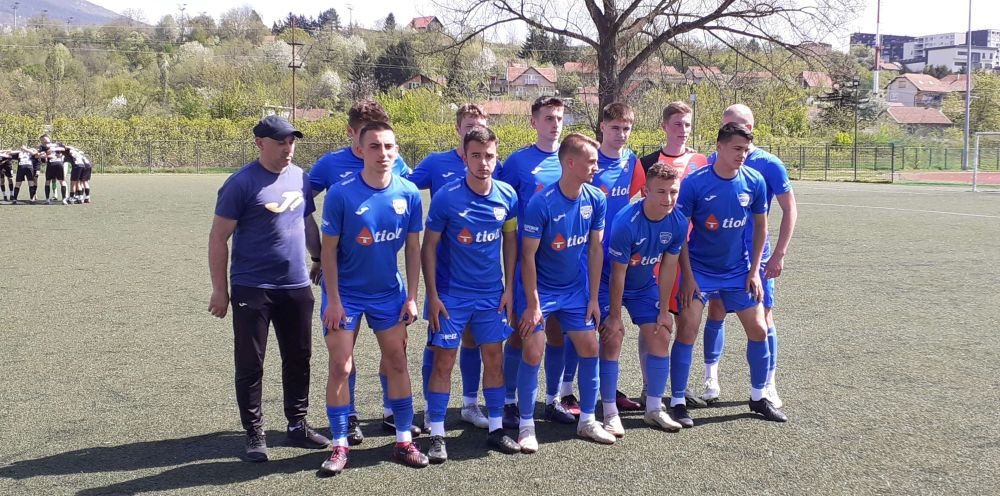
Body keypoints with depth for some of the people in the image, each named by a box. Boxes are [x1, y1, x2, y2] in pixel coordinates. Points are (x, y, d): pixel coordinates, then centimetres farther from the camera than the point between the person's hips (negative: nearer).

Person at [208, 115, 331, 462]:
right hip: (252, 290, -5)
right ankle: (254, 434, 16)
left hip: (296, 287, 6)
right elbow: (218, 238, -9)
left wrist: (320, 258, 20)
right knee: (250, 365, 3)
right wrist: (219, 289, -9)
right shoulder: (242, 183, -11)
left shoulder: (300, 177, 6)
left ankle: (297, 425, 27)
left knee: (299, 359, 13)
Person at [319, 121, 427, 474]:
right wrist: (333, 300, -13)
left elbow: (413, 248, 1)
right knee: (341, 368, 0)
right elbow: (329, 250, -11)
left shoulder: (408, 193, -8)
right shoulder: (341, 194, -16)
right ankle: (340, 446, 13)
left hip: (389, 293, 3)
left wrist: (411, 297, -1)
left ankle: (404, 441, 19)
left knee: (397, 363, 7)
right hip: (346, 294, -3)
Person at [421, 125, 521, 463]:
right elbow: (429, 247, -8)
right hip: (450, 294, -3)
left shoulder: (507, 196, -4)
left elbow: (510, 240, 8)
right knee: (444, 361, -1)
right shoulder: (446, 197, -15)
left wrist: (509, 289, 4)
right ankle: (437, 435, 9)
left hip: (492, 294, 4)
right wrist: (432, 296, -11)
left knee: (494, 358, 9)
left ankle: (496, 429, 21)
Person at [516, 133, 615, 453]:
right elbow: (528, 255, -18)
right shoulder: (542, 203, -23)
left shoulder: (596, 200, -7)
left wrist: (593, 298, 2)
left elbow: (595, 250, 1)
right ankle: (526, 425, 8)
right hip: (540, 289, -5)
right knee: (533, 354, -7)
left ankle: (587, 421, 20)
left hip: (576, 289, 5)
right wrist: (533, 305, -17)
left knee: (590, 349, 5)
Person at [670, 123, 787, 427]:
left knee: (758, 330, 4)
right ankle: (677, 402, 4)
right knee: (687, 330, -9)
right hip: (699, 269, -3)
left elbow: (760, 226, 6)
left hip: (739, 270, 4)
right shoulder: (695, 182, -16)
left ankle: (758, 397, 23)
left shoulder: (754, 182, -6)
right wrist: (687, 276, -13)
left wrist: (754, 271, 2)